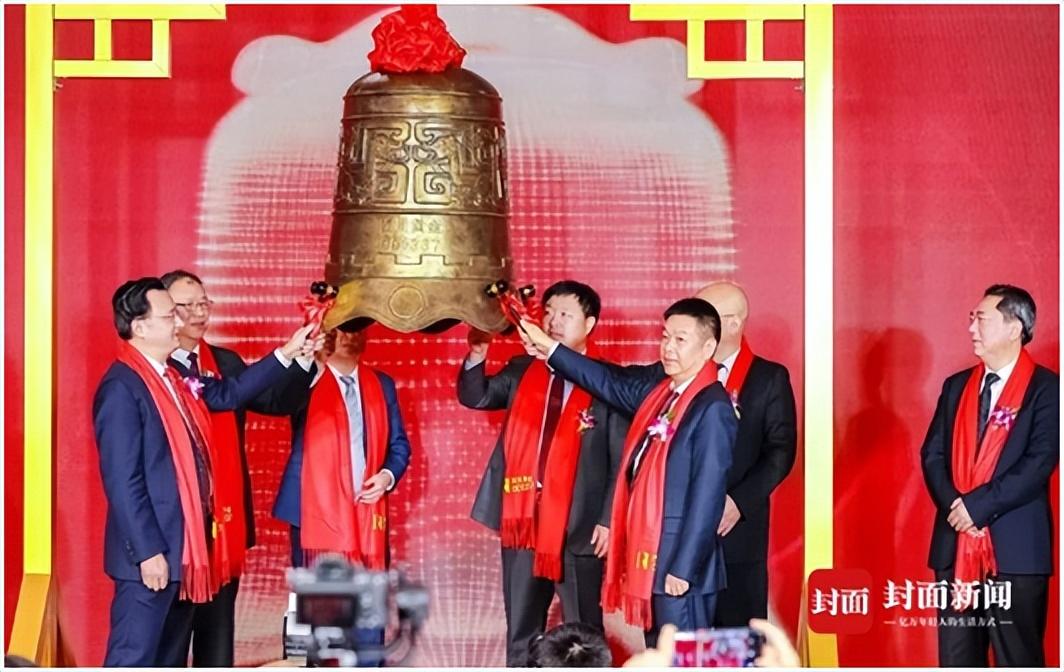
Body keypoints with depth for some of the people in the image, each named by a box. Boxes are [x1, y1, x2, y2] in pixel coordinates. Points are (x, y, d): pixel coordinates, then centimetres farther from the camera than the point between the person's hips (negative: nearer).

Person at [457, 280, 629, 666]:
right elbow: (475, 397, 5)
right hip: (523, 523, 4)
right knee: (520, 636, 11)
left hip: (580, 529, -4)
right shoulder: (522, 371, 11)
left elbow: (622, 461, -5)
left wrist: (609, 520, -10)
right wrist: (477, 356, -13)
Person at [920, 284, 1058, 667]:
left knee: (1018, 659, -1)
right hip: (955, 543, 5)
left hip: (1014, 547, -5)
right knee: (956, 658, 7)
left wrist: (978, 505, -16)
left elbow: (1040, 462, -12)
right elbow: (932, 455, 10)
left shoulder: (1045, 389, -2)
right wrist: (953, 505, -8)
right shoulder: (957, 386, 15)